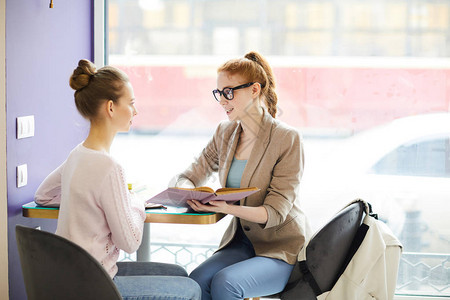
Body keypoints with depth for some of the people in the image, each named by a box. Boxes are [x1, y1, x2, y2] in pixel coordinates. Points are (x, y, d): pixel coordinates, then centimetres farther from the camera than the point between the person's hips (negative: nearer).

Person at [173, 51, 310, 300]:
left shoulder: (288, 139, -12)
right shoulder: (225, 133, 6)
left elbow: (275, 212, -16)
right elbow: (189, 176, 11)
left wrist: (228, 208, -34)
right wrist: (188, 192, -15)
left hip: (284, 250, -5)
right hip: (241, 240, 5)